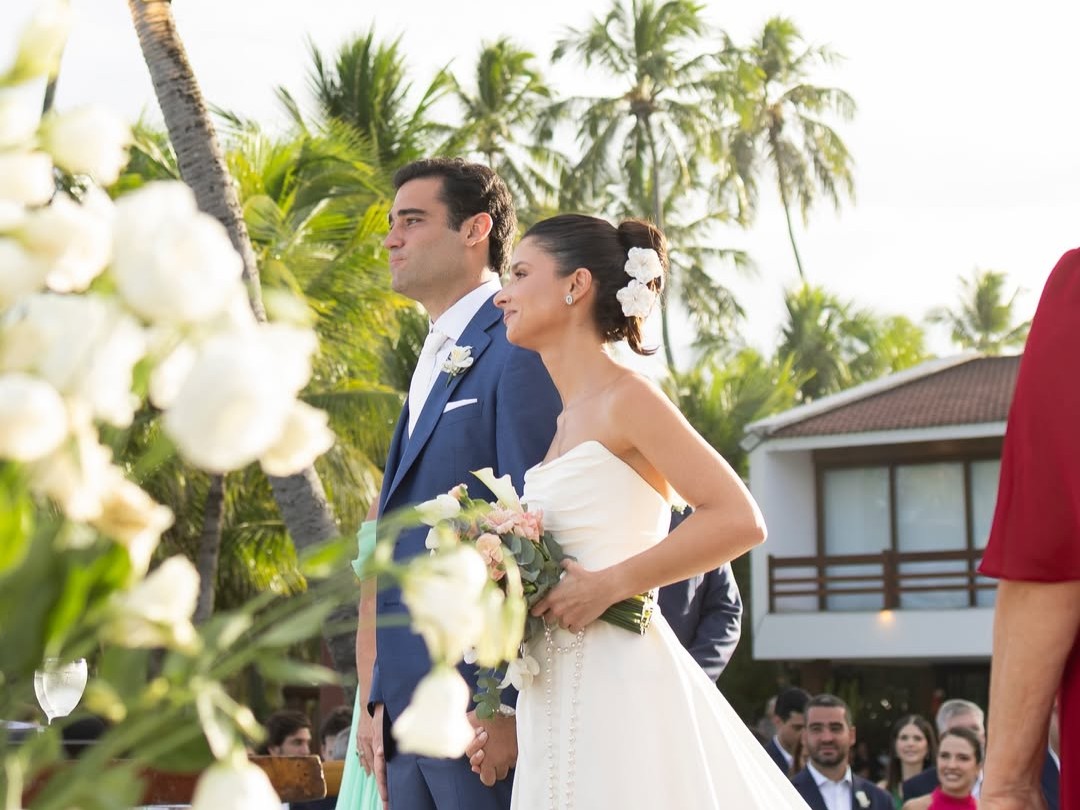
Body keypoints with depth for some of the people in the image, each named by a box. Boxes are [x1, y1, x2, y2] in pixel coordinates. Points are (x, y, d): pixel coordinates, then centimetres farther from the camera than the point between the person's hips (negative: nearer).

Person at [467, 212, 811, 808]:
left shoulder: (627, 398, -8)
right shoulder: (568, 420, 16)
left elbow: (739, 520, -16)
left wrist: (607, 585, -16)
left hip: (618, 690, -8)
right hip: (557, 703, 8)